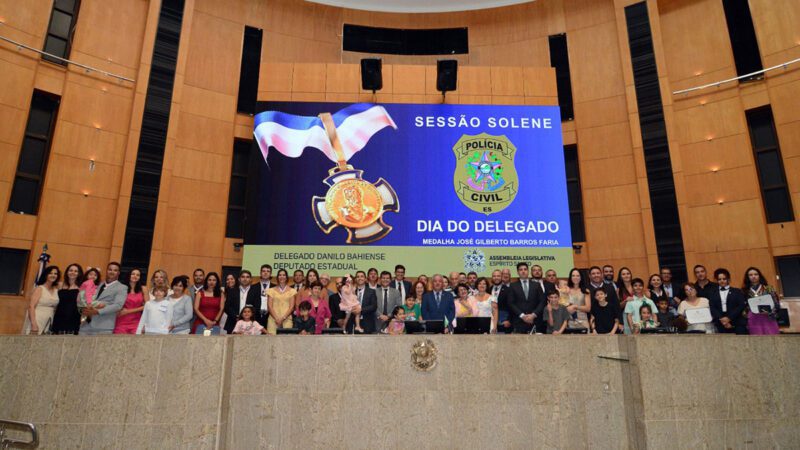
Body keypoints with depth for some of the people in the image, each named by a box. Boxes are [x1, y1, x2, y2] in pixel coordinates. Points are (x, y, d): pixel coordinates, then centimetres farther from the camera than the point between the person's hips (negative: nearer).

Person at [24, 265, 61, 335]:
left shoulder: (56, 290, 11)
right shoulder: (39, 289, -3)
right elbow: (31, 306, -10)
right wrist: (33, 324, -17)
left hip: (49, 324, 4)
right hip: (37, 322, -4)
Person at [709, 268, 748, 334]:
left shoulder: (737, 292, 12)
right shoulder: (713, 294, 15)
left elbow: (741, 306, -1)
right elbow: (712, 308, 3)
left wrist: (729, 318, -12)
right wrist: (721, 319, -14)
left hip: (738, 324, -1)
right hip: (721, 325, 1)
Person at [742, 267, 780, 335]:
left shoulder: (768, 288, 11)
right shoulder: (745, 291, 9)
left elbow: (776, 303, 6)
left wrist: (769, 312, -10)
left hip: (768, 318, 1)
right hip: (753, 321, 0)